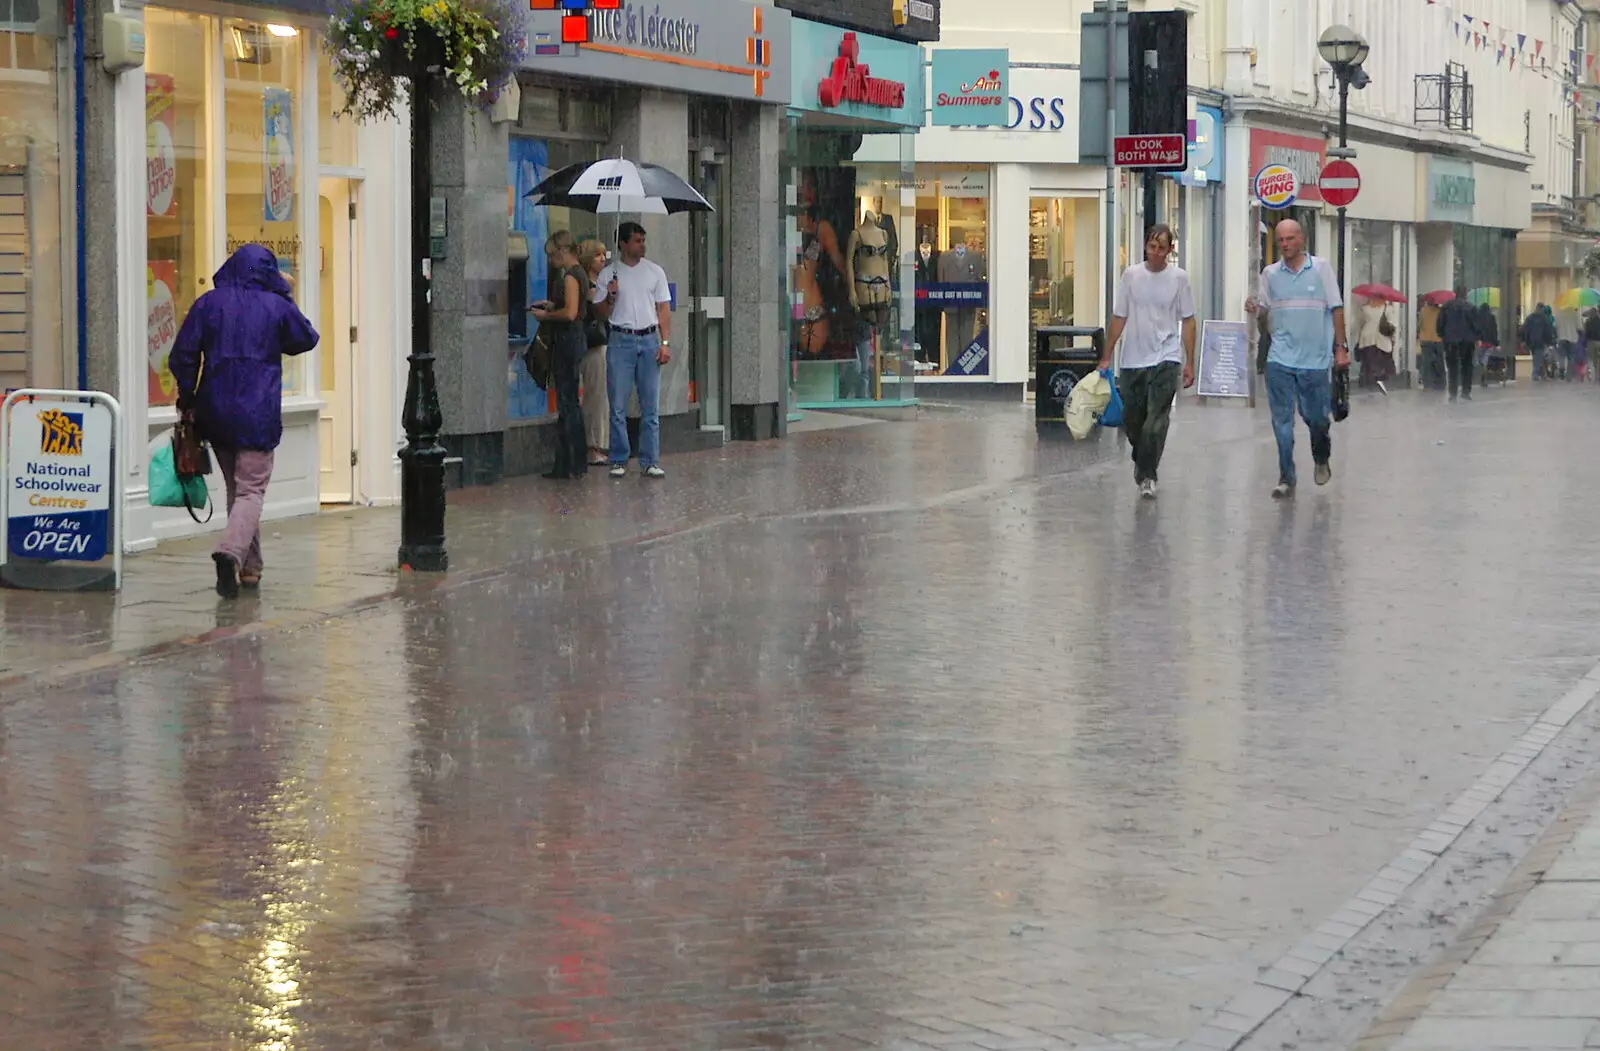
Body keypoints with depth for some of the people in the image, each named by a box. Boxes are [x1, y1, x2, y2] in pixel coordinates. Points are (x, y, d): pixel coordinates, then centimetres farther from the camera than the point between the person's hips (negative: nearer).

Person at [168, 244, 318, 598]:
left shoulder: (209, 304, 2)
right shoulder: (277, 307, -2)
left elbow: (182, 355, -1)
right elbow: (307, 339, 16)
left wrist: (187, 396, 12)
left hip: (216, 412, 3)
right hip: (259, 415, -3)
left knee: (236, 488, 15)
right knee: (251, 490, -4)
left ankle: (249, 567, 17)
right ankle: (231, 551, -29)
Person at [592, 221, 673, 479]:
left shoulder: (655, 272, 9)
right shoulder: (608, 274, 6)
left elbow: (663, 309, 8)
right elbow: (602, 313, 8)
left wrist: (665, 343, -1)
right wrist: (610, 297, -12)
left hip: (649, 340, 1)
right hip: (621, 341, -1)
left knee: (651, 406, 0)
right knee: (618, 406, -1)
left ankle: (650, 461, 3)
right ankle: (619, 460, 5)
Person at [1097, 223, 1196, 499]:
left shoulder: (1178, 278, -1)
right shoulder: (1132, 275, 2)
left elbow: (1187, 321, 4)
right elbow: (1119, 318, 8)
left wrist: (1189, 362, 1)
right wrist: (1106, 356, 6)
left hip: (1165, 359, -2)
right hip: (1133, 359, 2)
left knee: (1157, 421, -12)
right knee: (1132, 419, 11)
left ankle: (1147, 476, -7)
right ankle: (1143, 462, 36)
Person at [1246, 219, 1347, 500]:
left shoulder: (1321, 268, 0)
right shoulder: (1270, 274, 6)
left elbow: (1336, 308, 2)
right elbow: (1264, 312, 14)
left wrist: (1341, 347, -2)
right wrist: (1254, 308, -10)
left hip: (1315, 358, -2)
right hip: (1280, 358, 2)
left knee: (1317, 417, 6)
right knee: (1282, 420, -2)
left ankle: (1322, 460, 34)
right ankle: (1286, 479, 4)